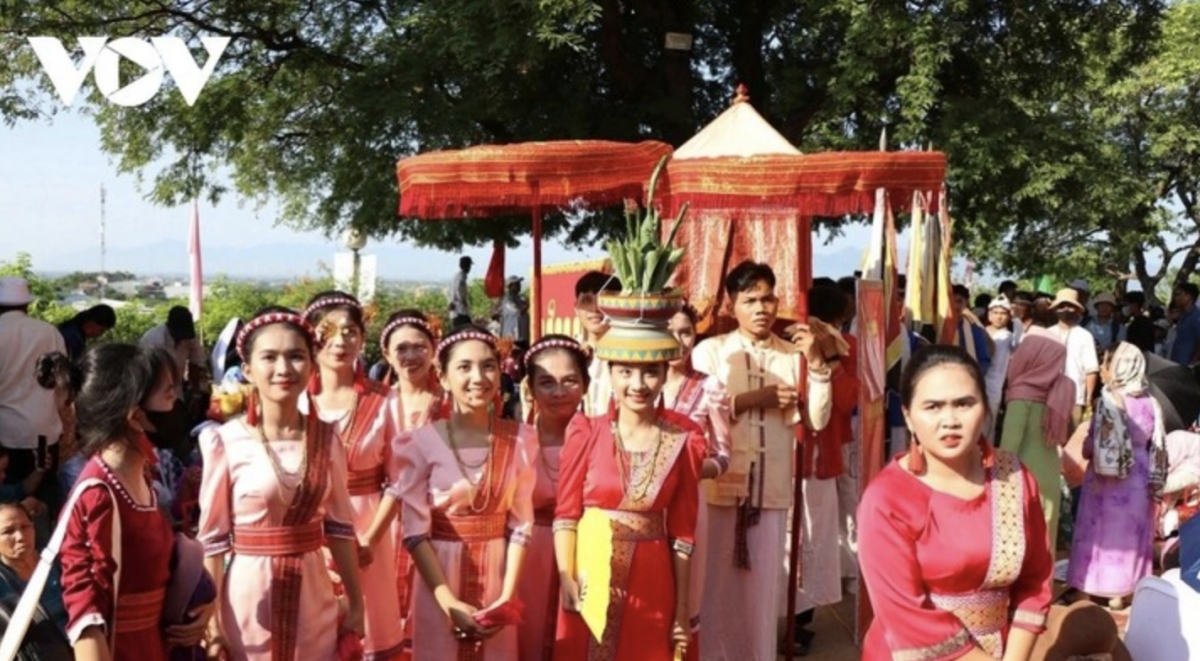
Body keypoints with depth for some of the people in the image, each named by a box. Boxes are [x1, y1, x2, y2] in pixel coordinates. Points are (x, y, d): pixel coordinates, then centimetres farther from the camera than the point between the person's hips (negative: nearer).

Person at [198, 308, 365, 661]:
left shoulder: (326, 437, 0)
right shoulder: (225, 442, -10)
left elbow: (340, 524, 7)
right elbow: (213, 537, -6)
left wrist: (355, 603, 9)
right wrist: (212, 620, -7)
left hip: (312, 596, 3)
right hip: (248, 596, -3)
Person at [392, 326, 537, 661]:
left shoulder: (520, 439, -2)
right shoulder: (423, 441, -9)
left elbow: (520, 524, -1)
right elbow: (415, 530, -10)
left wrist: (508, 595, -10)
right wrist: (448, 602, -16)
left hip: (496, 574, 2)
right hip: (440, 577, -2)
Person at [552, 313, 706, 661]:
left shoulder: (682, 441, -1)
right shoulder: (587, 433, -4)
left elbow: (683, 532, 1)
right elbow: (565, 514, -3)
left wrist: (682, 609, 2)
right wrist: (566, 579, -15)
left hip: (650, 584, 1)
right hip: (589, 578, -1)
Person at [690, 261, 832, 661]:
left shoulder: (793, 355, 6)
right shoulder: (710, 351, -1)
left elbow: (816, 420, -1)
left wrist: (815, 364, -10)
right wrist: (755, 399, -14)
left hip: (772, 490, 2)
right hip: (720, 486, -2)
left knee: (763, 586, 9)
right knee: (718, 584, 6)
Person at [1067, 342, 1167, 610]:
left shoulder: (1110, 399, -17)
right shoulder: (1151, 402, -1)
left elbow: (1095, 442, -18)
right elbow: (1157, 446, 2)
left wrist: (1087, 451, 3)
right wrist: (1155, 482, 9)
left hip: (1109, 478, -5)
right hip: (1140, 479, 5)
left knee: (1101, 531, 7)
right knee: (1129, 534, 14)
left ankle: (1089, 588, 13)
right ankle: (1119, 591, 22)